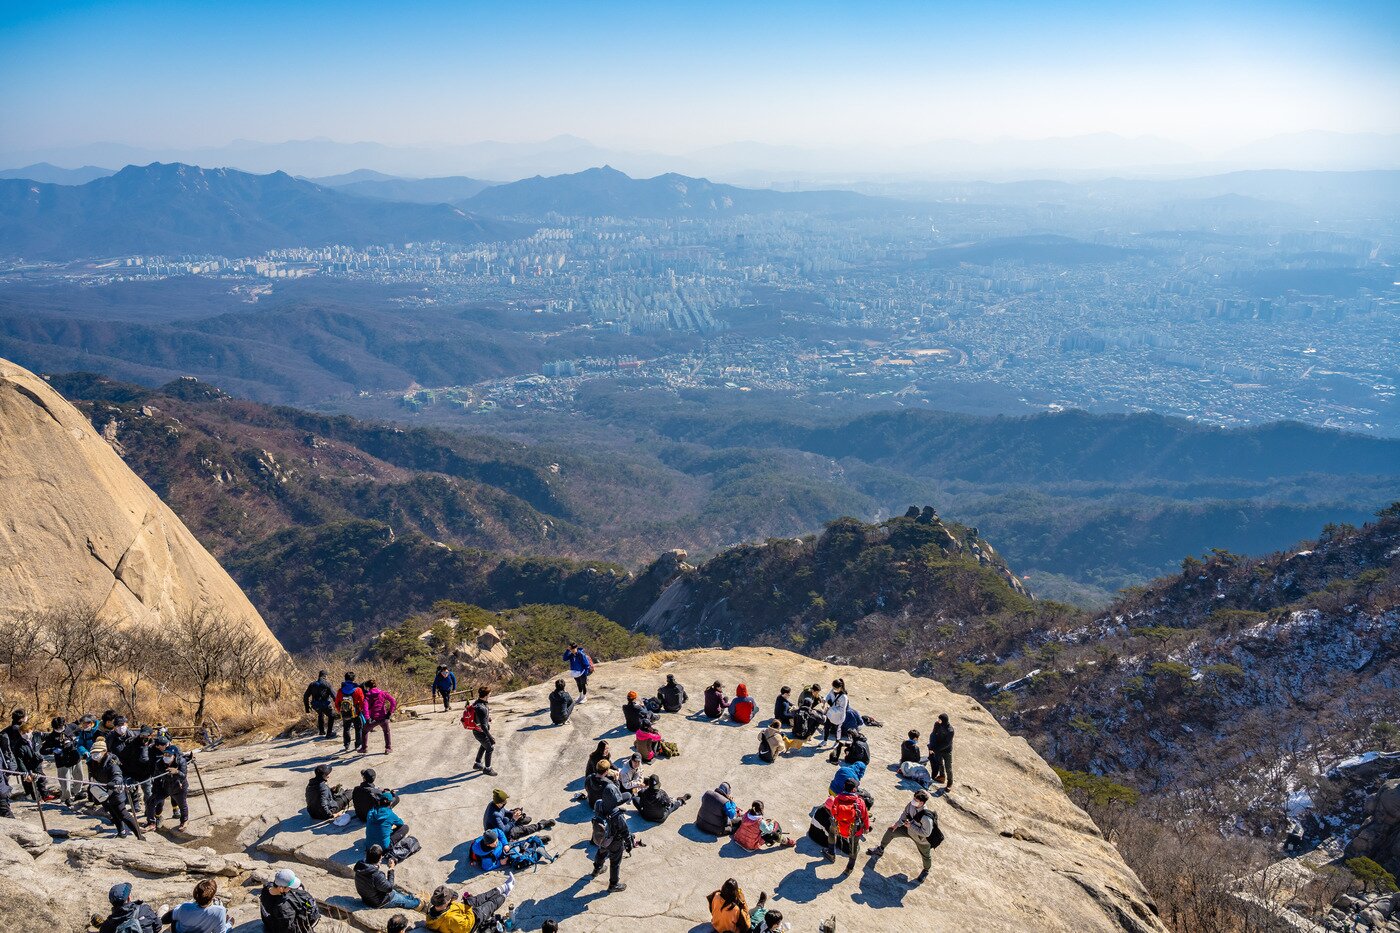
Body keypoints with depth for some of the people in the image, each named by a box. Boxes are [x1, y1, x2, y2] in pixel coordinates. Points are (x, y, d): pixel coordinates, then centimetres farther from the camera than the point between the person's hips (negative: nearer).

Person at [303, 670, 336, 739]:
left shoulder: (312, 684, 11)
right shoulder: (327, 683, -4)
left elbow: (305, 696, 13)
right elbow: (334, 695, -10)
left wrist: (307, 707, 19)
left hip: (315, 705, 5)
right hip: (325, 704, -5)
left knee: (320, 714, 36)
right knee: (331, 716, 19)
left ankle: (321, 731, 40)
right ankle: (329, 733, 15)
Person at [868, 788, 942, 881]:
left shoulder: (926, 817, -45)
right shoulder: (911, 804, -26)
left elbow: (926, 833, -33)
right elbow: (905, 813, -4)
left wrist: (911, 826, -33)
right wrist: (898, 824, -2)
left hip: (922, 839, -6)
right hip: (910, 830, 6)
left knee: (925, 856, 21)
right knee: (890, 831, 12)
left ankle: (926, 871, 55)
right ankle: (880, 850, 38)